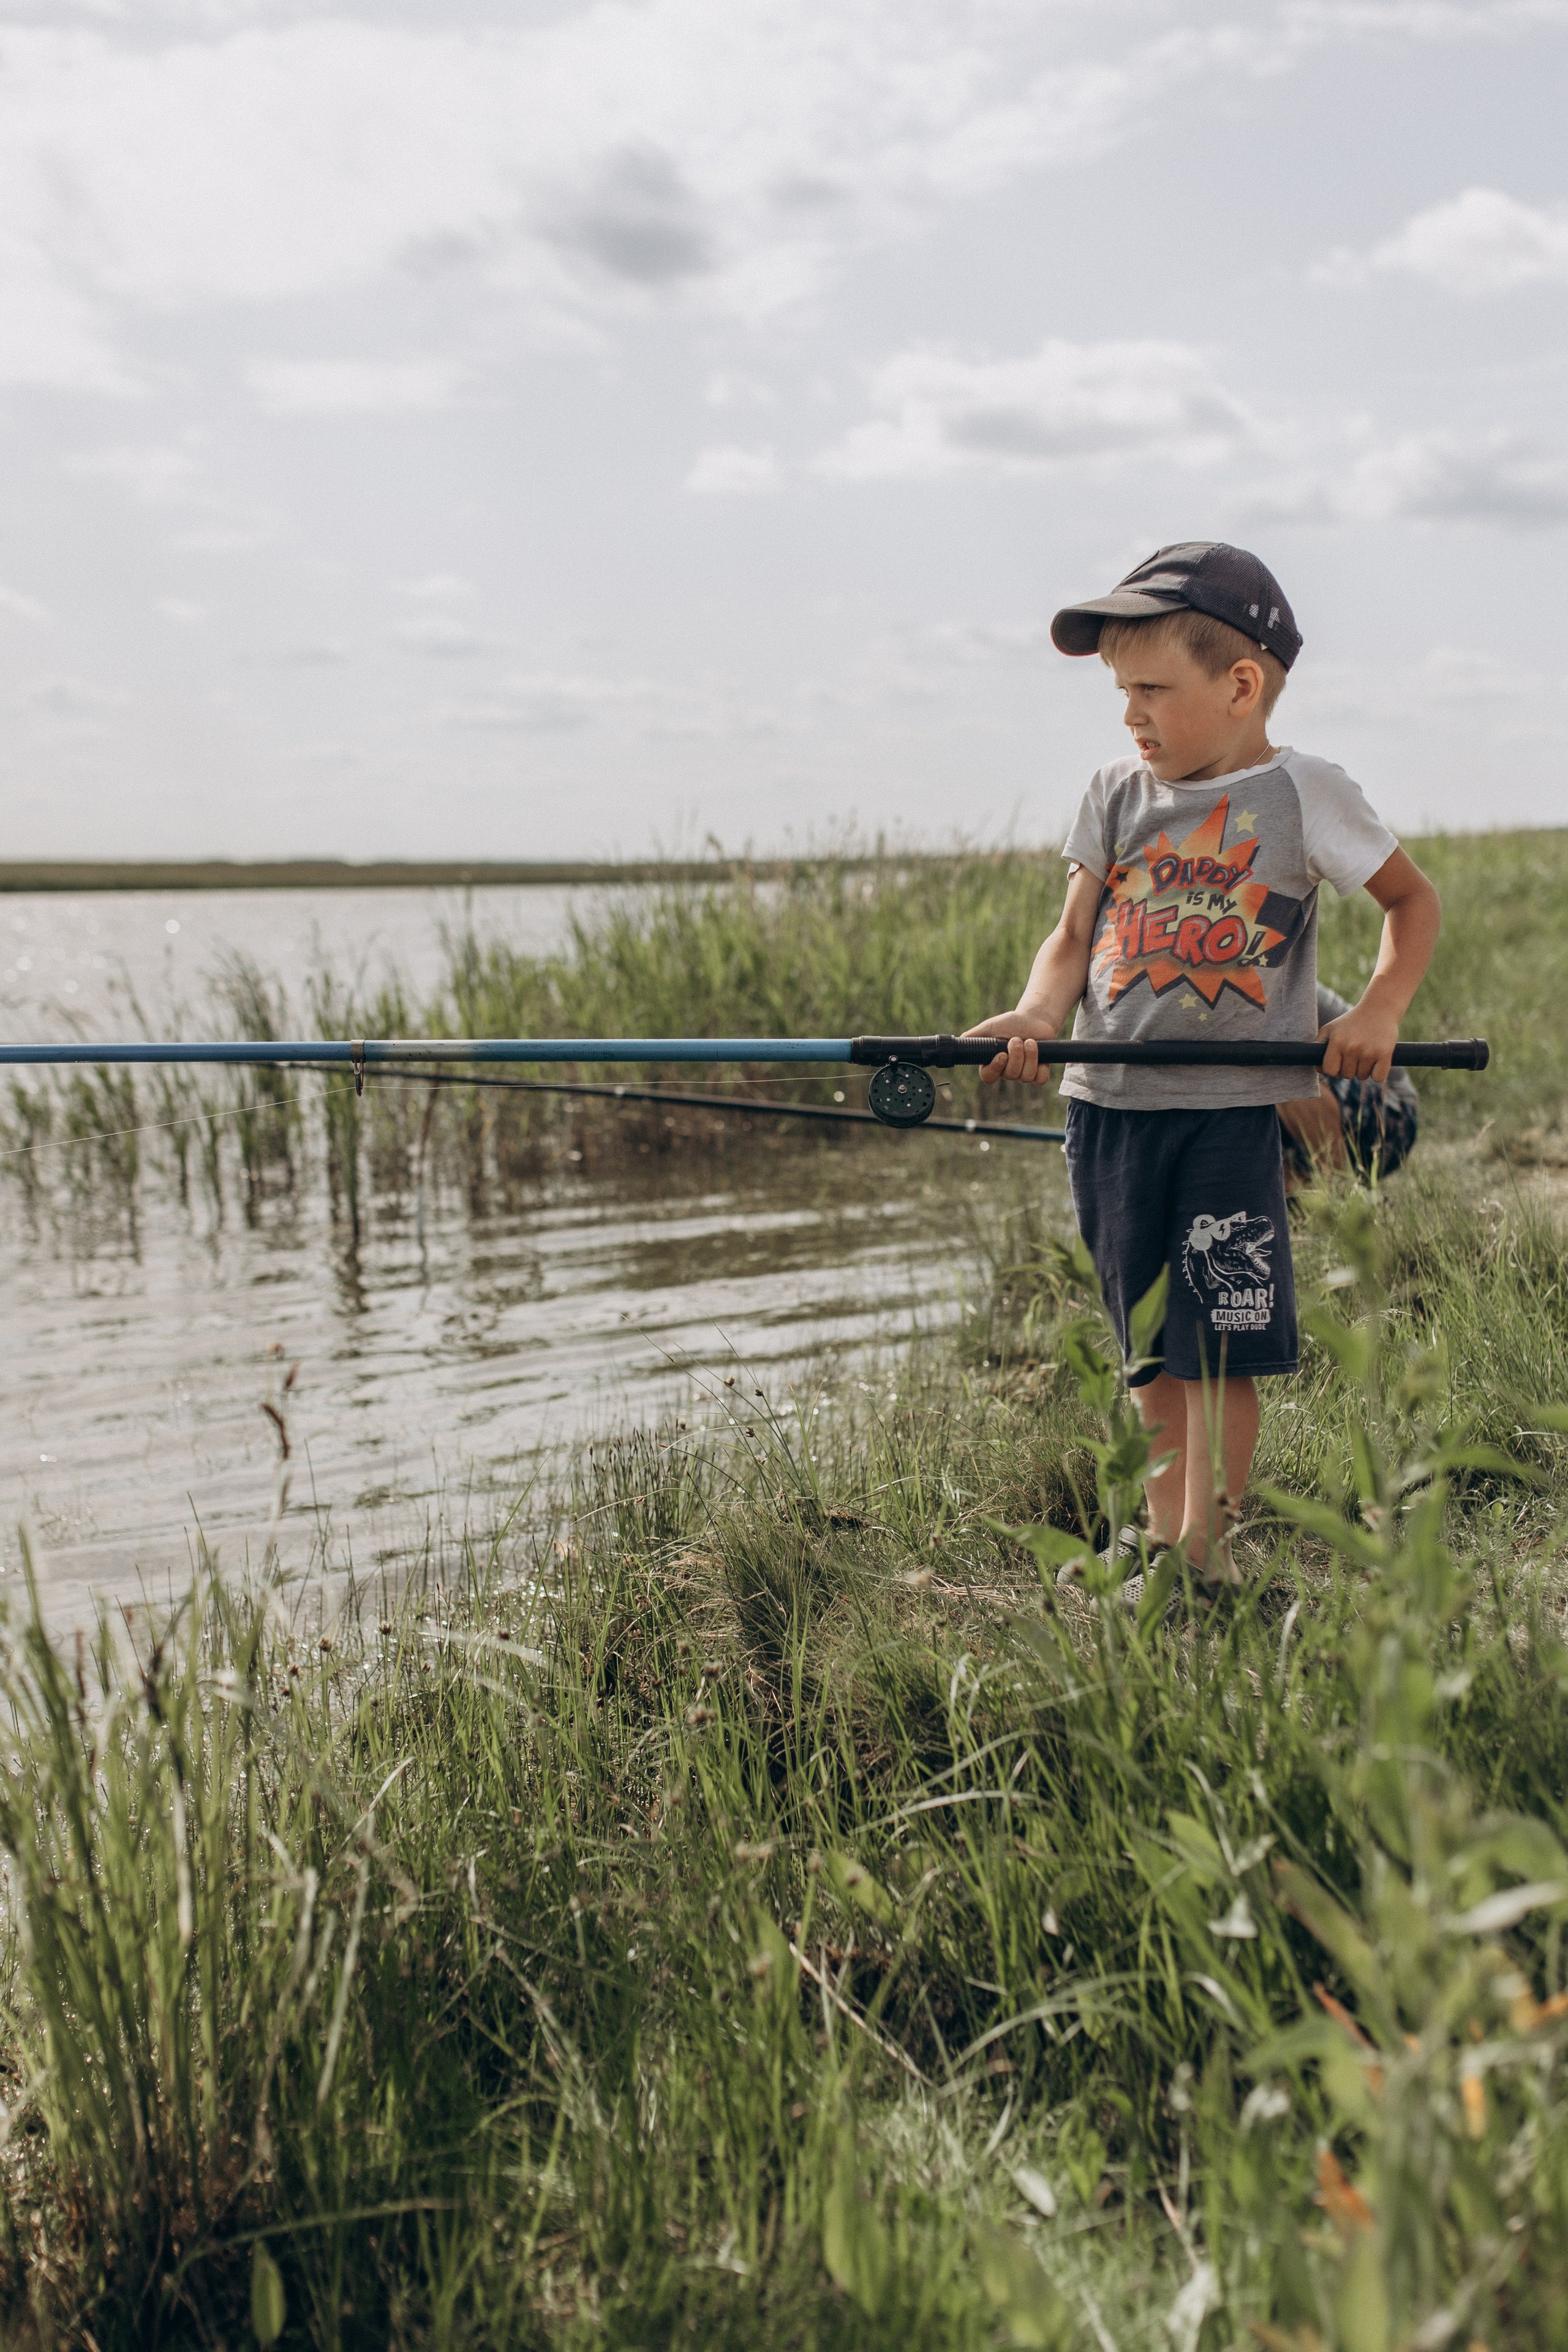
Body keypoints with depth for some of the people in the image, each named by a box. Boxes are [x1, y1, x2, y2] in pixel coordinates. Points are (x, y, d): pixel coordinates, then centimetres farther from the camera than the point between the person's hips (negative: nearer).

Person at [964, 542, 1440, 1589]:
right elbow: (1076, 936, 6)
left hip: (1236, 1109, -4)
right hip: (1110, 1102, 4)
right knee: (1149, 1343, 13)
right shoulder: (1116, 797, 8)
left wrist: (1380, 1011, -8)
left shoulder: (1304, 794, -3)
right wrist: (1041, 1015, -15)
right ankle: (1165, 1530, 26)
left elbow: (1414, 900, 8)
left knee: (1218, 1343, -4)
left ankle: (1205, 1551, 6)